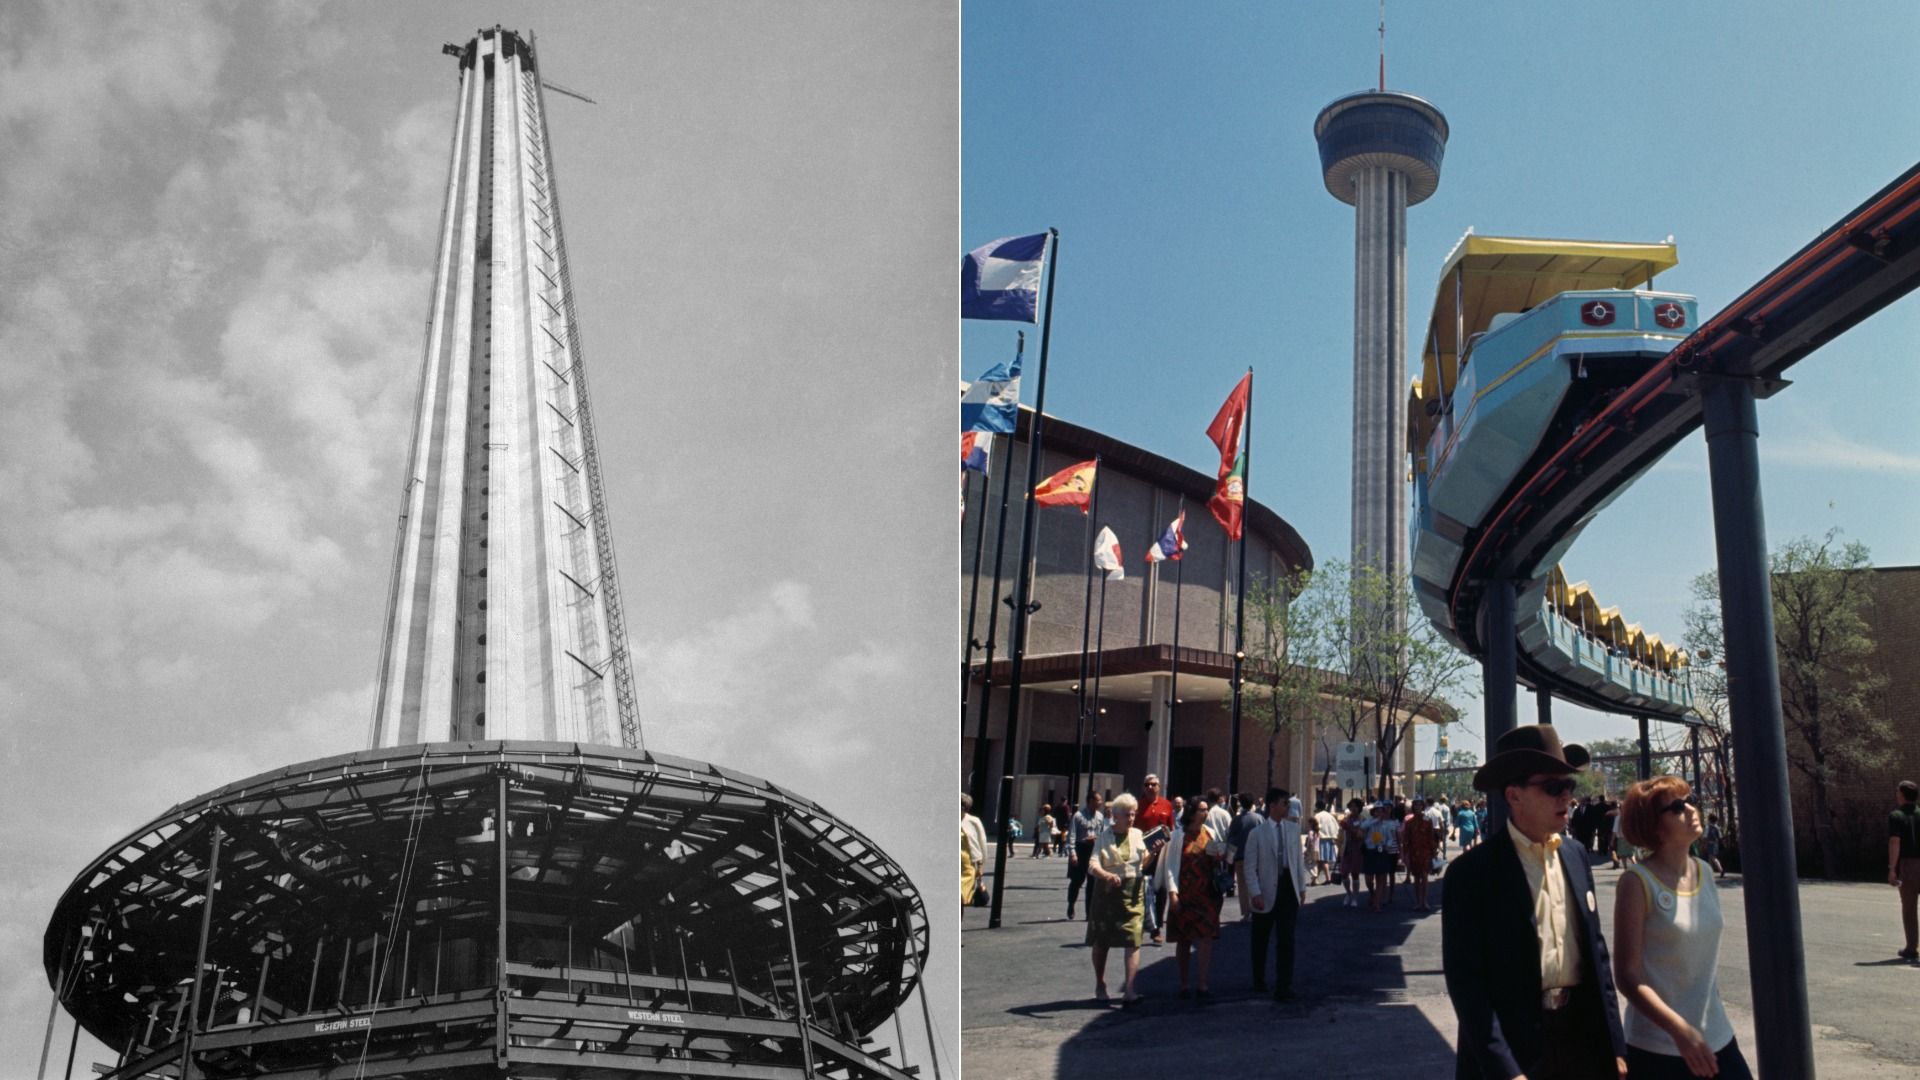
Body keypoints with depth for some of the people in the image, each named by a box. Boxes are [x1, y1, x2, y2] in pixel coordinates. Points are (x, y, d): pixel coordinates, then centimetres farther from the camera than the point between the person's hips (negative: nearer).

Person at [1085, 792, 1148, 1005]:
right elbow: (1093, 865, -13)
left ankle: (1129, 988, -15)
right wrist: (1106, 875, -33)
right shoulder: (1104, 836, -1)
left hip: (1133, 892, 1)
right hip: (1106, 891, -1)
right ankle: (1100, 985, 25)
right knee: (1101, 940, 8)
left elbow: (1144, 864, 8)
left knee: (1133, 939, -11)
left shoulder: (1137, 835, 8)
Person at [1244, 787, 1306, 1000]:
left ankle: (1283, 987, 2)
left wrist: (1302, 887, 8)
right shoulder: (1258, 833, -7)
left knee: (1286, 940, -3)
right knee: (1260, 940, 12)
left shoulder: (1293, 828, 3)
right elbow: (1250, 867, -7)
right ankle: (1259, 980, 31)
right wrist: (1256, 893, -14)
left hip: (1288, 888, 2)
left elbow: (1299, 859, 10)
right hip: (1266, 892, -2)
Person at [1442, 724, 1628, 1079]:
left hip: (1583, 1035, 5)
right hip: (1514, 1046, -5)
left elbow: (1596, 953, 11)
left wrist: (1614, 1044, 8)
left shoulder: (1576, 860, 6)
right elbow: (1465, 978, -14)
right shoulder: (1472, 873, -12)